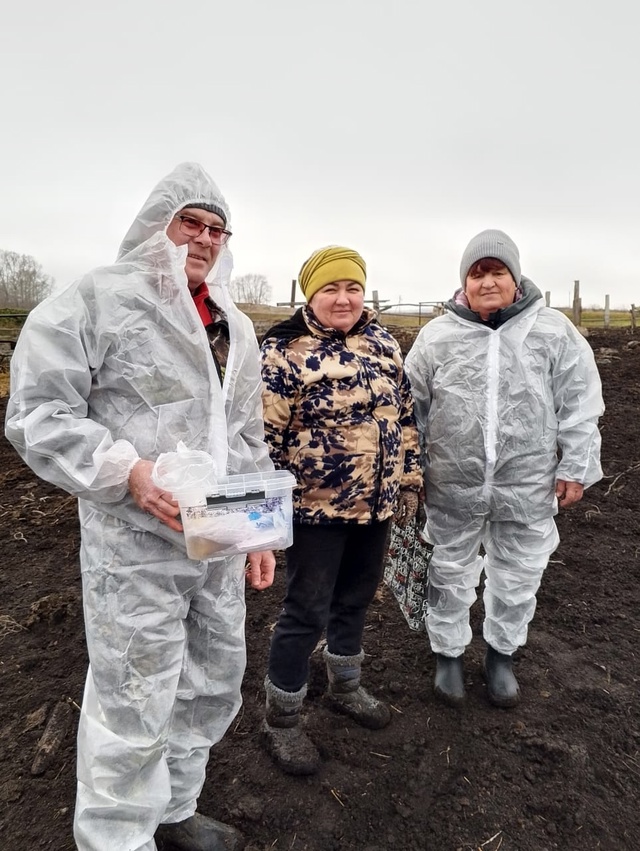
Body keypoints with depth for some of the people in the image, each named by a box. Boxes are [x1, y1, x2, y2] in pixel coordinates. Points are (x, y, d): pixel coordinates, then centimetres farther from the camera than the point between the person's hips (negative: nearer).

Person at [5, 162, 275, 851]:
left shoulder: (237, 328, 14)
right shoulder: (98, 299, -7)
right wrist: (127, 471, -23)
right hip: (136, 548, -7)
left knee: (212, 688, 20)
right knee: (134, 712, 5)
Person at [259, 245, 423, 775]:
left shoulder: (383, 343, 6)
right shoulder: (285, 351, -13)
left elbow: (404, 415, 12)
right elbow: (265, 435, -13)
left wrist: (409, 482, 11)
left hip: (376, 505, 6)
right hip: (317, 508, -6)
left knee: (356, 598, 21)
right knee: (307, 612, 4)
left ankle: (346, 686, 45)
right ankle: (281, 720, 27)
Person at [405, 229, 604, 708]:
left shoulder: (553, 331, -2)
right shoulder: (438, 336, -1)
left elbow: (579, 406, 2)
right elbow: (413, 408, 5)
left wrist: (576, 467, -1)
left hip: (528, 488, 1)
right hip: (453, 487, 0)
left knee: (518, 576, 17)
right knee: (451, 574, 16)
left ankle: (501, 654, 42)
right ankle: (448, 653, 38)